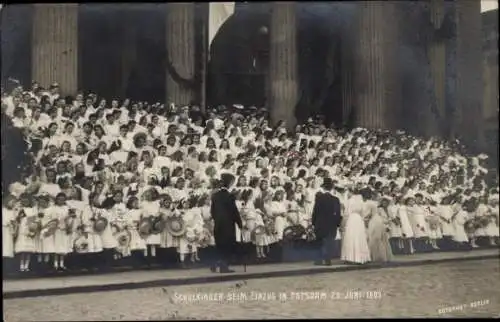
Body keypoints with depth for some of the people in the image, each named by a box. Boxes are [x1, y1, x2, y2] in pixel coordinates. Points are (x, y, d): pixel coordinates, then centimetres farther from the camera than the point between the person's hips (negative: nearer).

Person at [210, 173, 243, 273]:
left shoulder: (215, 195, 4)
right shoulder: (229, 196, -15)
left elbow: (212, 210, 9)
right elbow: (234, 211, -13)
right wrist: (240, 223, -2)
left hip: (218, 225, 7)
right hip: (228, 225, -7)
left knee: (221, 247, 13)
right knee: (228, 247, 4)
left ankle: (223, 267, 13)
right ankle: (219, 265, -4)